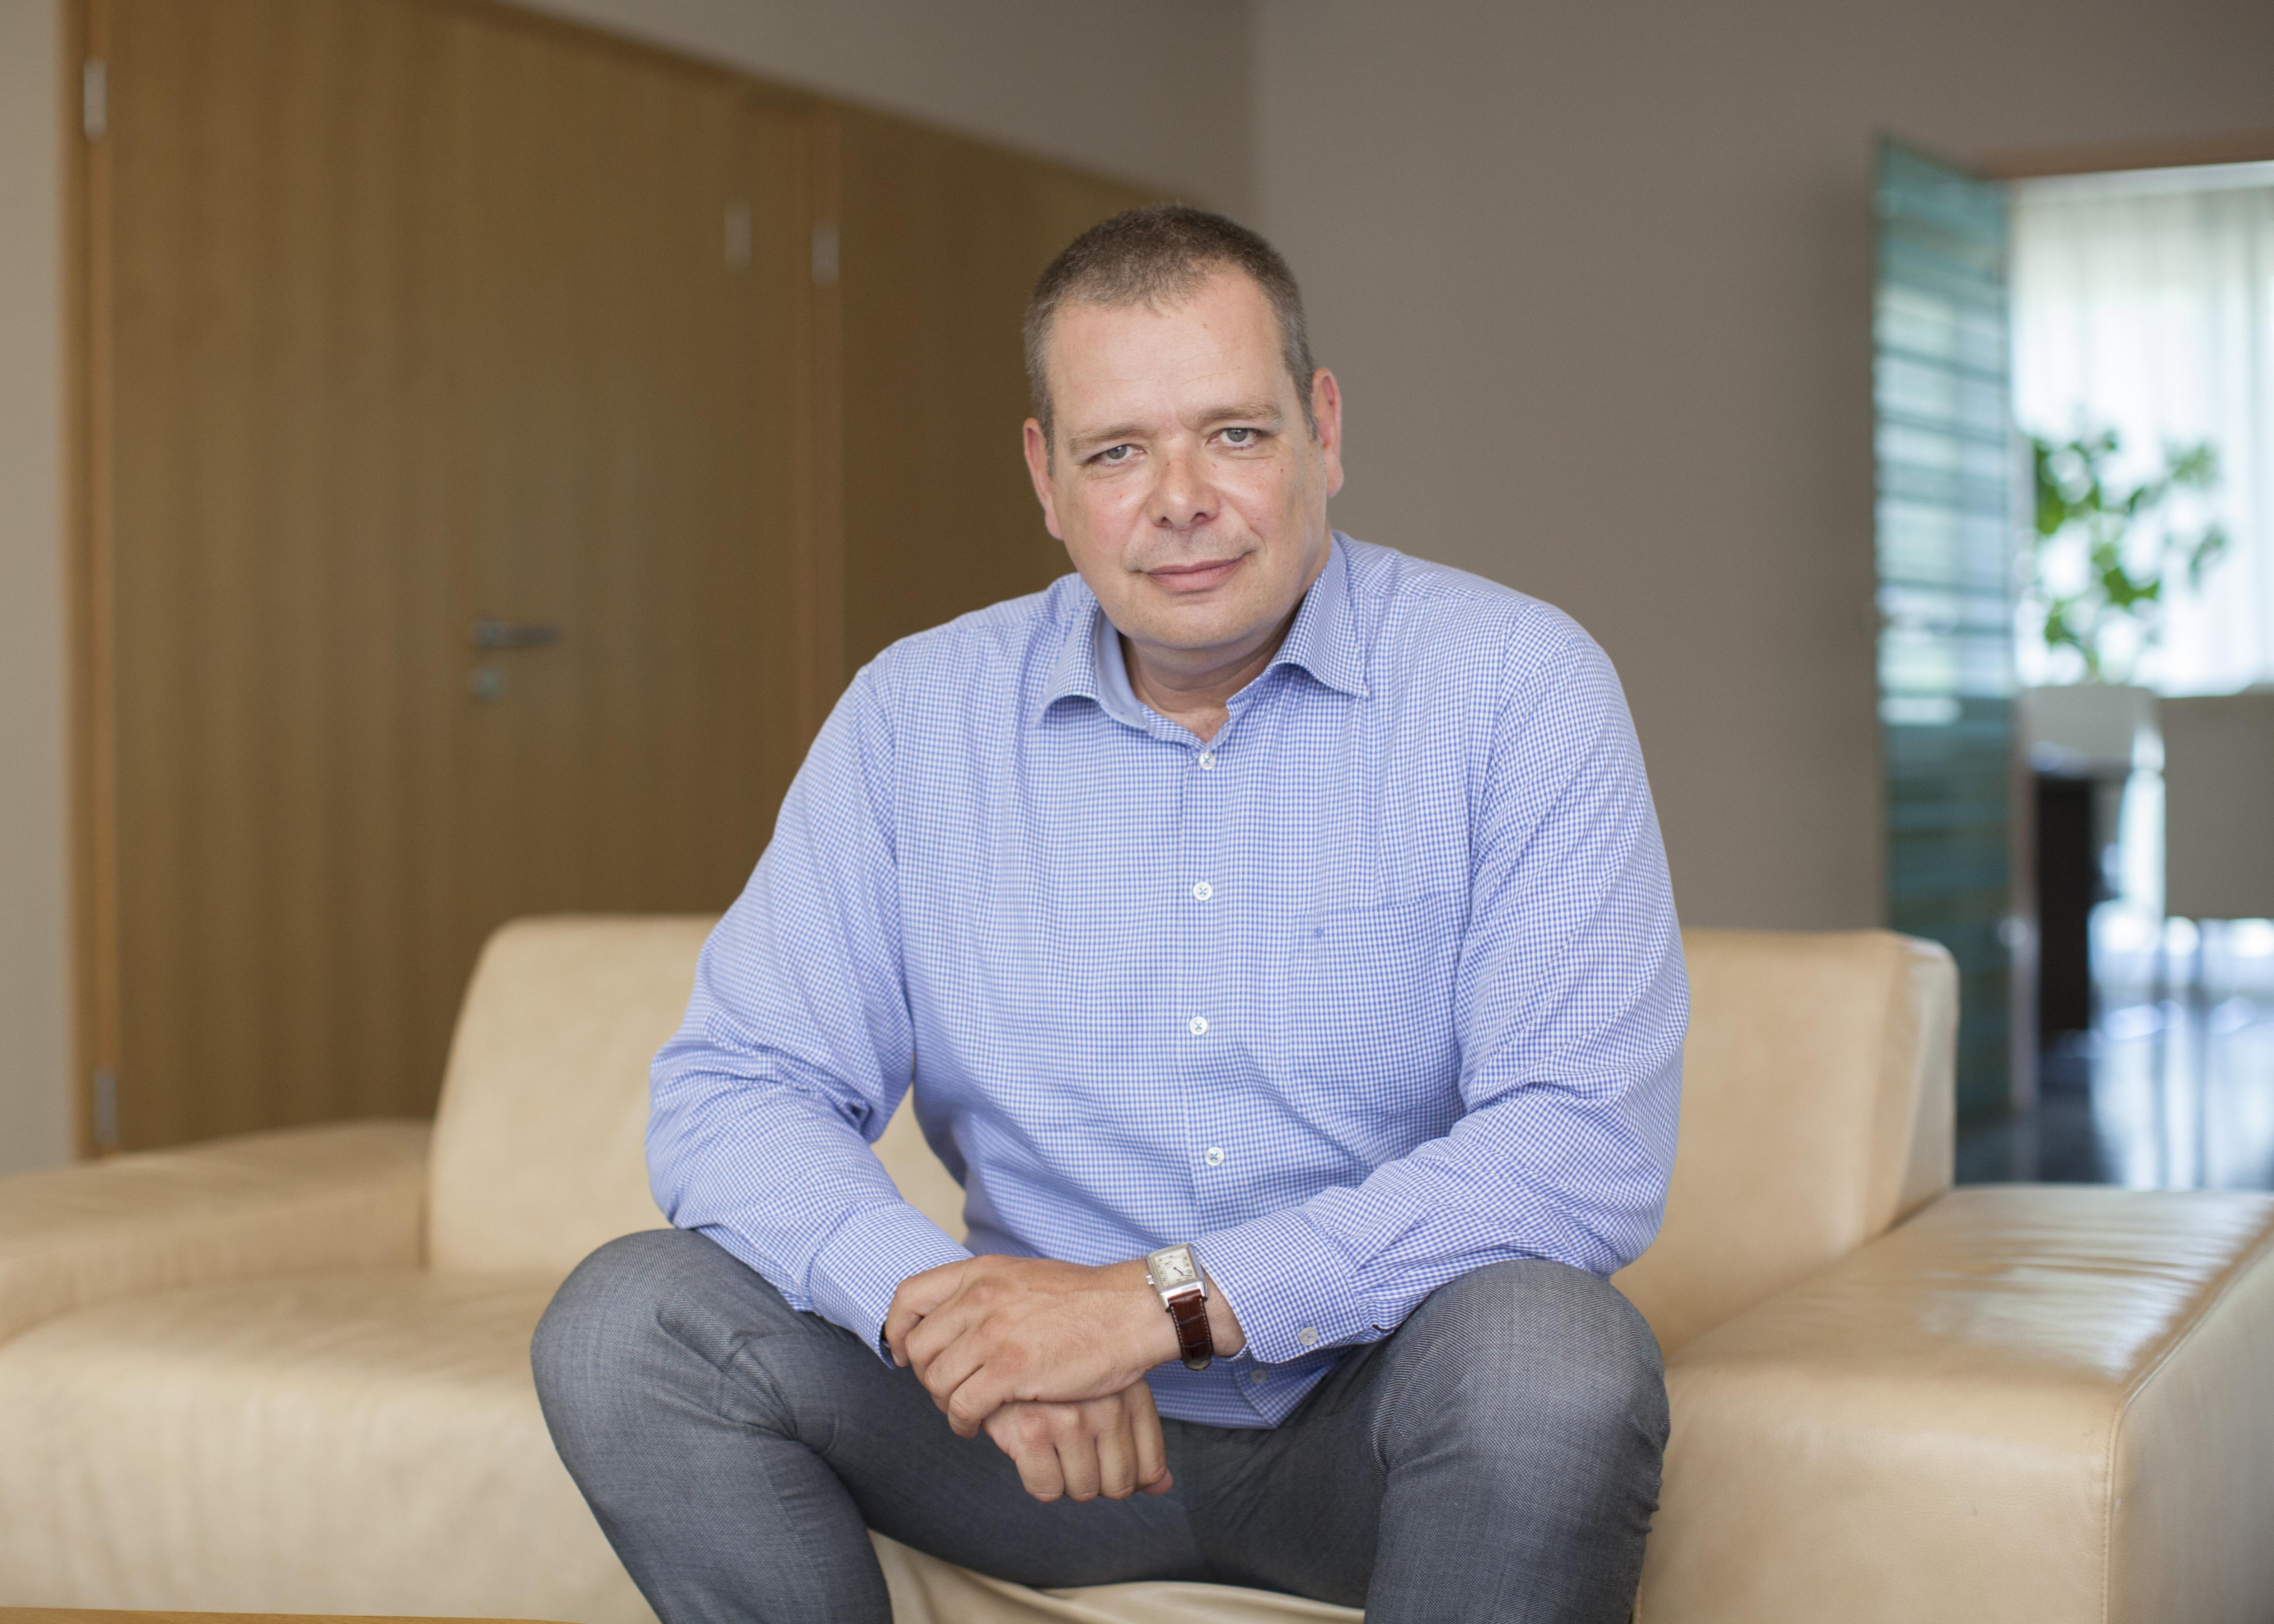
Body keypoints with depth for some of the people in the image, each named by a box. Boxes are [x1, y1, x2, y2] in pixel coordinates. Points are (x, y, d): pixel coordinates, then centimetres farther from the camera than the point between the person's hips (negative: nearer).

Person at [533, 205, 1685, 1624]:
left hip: (1371, 1411, -2)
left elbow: (1589, 1147, -19)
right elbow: (737, 1092, -2)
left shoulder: (1513, 684, -10)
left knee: (1549, 1352, -35)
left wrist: (1167, 1298, -26)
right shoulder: (916, 715, 0)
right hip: (1058, 1429, 3)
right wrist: (942, 1303, -24)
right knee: (629, 1324, -15)